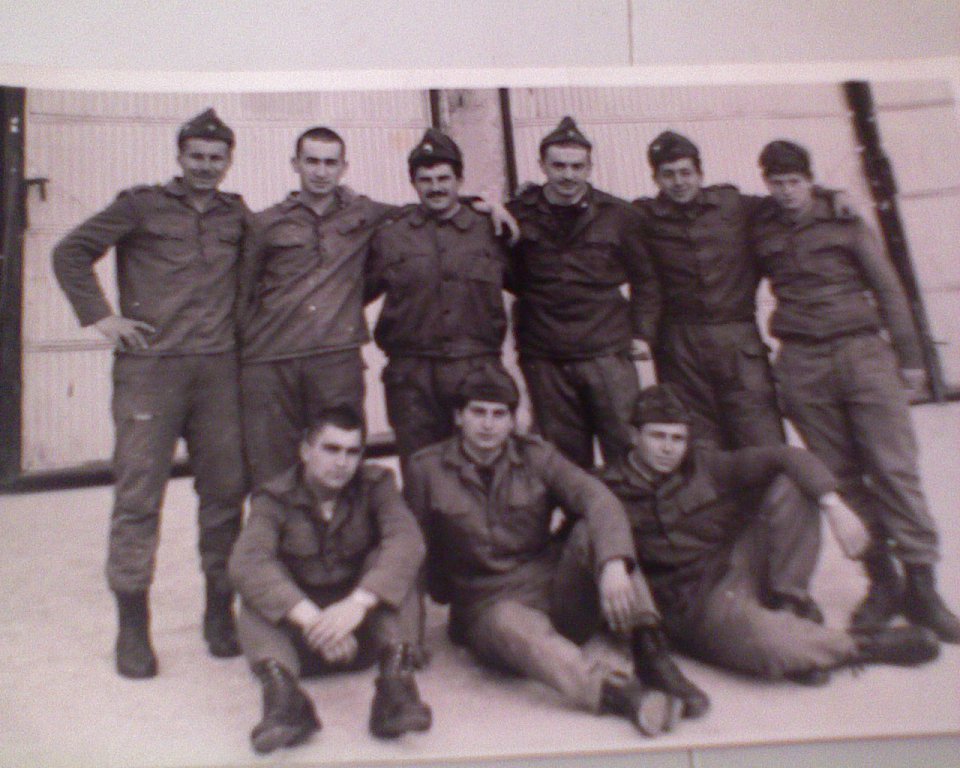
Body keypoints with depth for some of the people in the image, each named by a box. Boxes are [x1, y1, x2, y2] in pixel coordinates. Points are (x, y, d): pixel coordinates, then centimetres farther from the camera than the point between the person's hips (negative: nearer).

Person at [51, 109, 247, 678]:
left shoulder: (238, 216, 15)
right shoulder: (142, 206, 7)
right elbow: (72, 252, 6)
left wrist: (245, 319, 10)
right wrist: (100, 315, -3)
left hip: (219, 369, 3)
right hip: (149, 366, -3)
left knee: (226, 491, 5)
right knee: (139, 493, -2)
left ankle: (221, 609, 18)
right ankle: (133, 621, 9)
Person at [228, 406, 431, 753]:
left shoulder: (375, 484, -2)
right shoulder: (275, 499, -6)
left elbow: (408, 540, -23)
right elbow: (246, 562, -27)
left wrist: (357, 602, -39)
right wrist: (310, 617, -41)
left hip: (364, 627, 1)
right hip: (299, 631, 0)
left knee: (387, 559, -21)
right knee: (256, 587, -24)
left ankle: (395, 670, -36)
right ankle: (282, 688, -45)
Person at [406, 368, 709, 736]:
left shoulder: (536, 455, 2)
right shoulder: (426, 469, 1)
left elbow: (597, 498, -17)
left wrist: (613, 564, -34)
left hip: (557, 592, 2)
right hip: (490, 607, -2)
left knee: (591, 531, -25)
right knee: (510, 621, -38)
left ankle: (649, 651, -33)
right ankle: (623, 695, -56)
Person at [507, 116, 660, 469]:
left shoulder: (618, 215, 5)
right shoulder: (517, 215, 4)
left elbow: (644, 279, 13)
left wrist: (642, 333, 6)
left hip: (607, 353, 0)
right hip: (545, 361, 1)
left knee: (627, 447, 0)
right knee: (564, 457, 7)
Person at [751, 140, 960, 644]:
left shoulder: (844, 224, 6)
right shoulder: (762, 233, 10)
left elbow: (887, 288, 7)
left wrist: (908, 354, 4)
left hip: (862, 352, -1)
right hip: (801, 364, 1)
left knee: (895, 467, -7)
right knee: (841, 476, 2)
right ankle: (882, 580, 12)